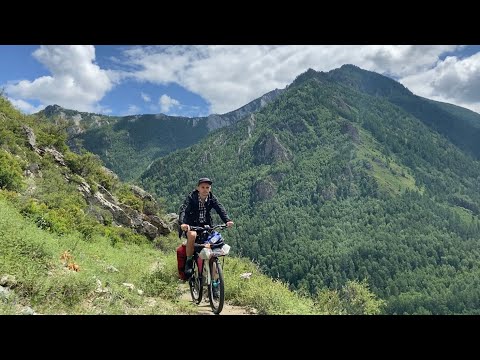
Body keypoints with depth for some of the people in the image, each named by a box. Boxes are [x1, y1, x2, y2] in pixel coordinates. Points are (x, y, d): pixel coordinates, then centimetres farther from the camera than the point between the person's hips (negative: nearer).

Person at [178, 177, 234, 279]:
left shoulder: (212, 198, -3)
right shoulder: (191, 197, -14)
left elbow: (220, 209, -17)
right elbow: (183, 210, -27)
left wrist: (227, 220, -36)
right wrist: (182, 223, -47)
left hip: (206, 225, 4)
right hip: (191, 225, -4)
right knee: (192, 235, -35)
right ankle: (189, 262, -16)